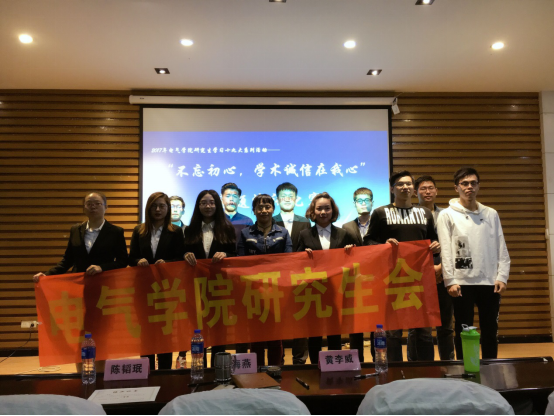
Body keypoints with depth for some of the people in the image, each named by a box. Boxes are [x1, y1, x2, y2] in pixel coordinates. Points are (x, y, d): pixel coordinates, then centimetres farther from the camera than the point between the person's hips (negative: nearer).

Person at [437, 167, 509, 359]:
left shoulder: (491, 214, 11)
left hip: (490, 282, 3)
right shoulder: (447, 215, 1)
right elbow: (445, 251, -6)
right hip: (462, 282, -3)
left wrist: (502, 277, -2)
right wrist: (450, 280, -13)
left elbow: (501, 248, 9)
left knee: (490, 332, 10)